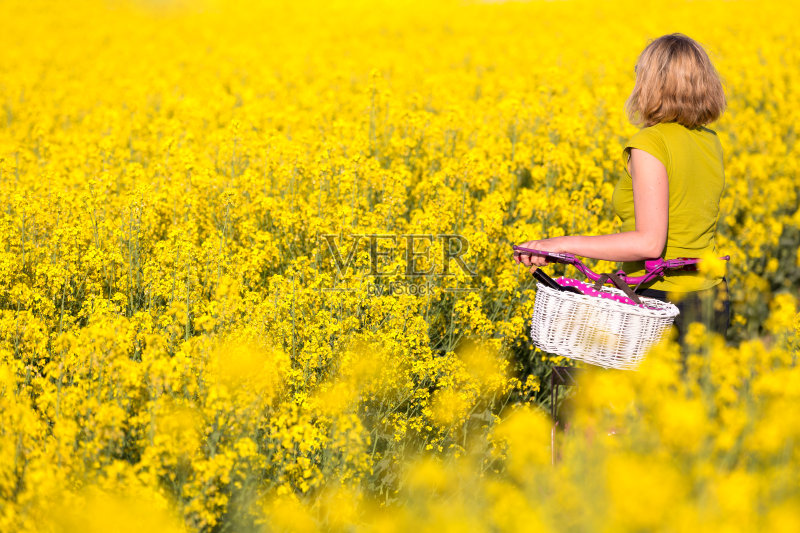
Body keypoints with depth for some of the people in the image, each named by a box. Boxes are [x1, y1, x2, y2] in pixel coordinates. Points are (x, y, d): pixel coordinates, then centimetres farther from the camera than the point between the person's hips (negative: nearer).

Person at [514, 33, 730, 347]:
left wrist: (563, 244, -22)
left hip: (661, 301, -8)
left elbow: (649, 242, -24)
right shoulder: (710, 142, 7)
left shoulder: (649, 145, -16)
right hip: (713, 303, 8)